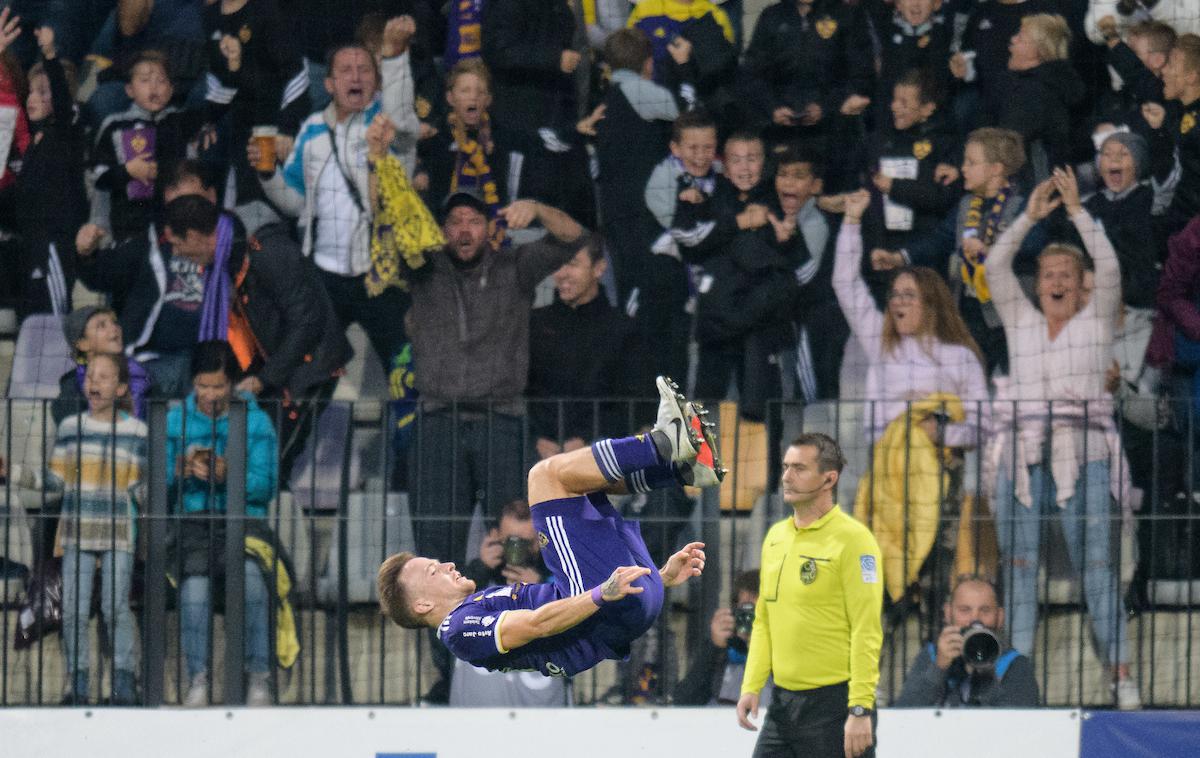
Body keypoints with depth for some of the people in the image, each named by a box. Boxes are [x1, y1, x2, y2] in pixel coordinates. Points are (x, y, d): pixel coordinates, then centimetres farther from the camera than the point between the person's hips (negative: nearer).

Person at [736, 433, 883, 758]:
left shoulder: (851, 538, -10)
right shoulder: (775, 537, 12)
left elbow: (867, 631, -15)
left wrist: (860, 710, -19)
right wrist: (751, 686, 9)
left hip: (835, 703, -7)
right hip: (784, 702, 7)